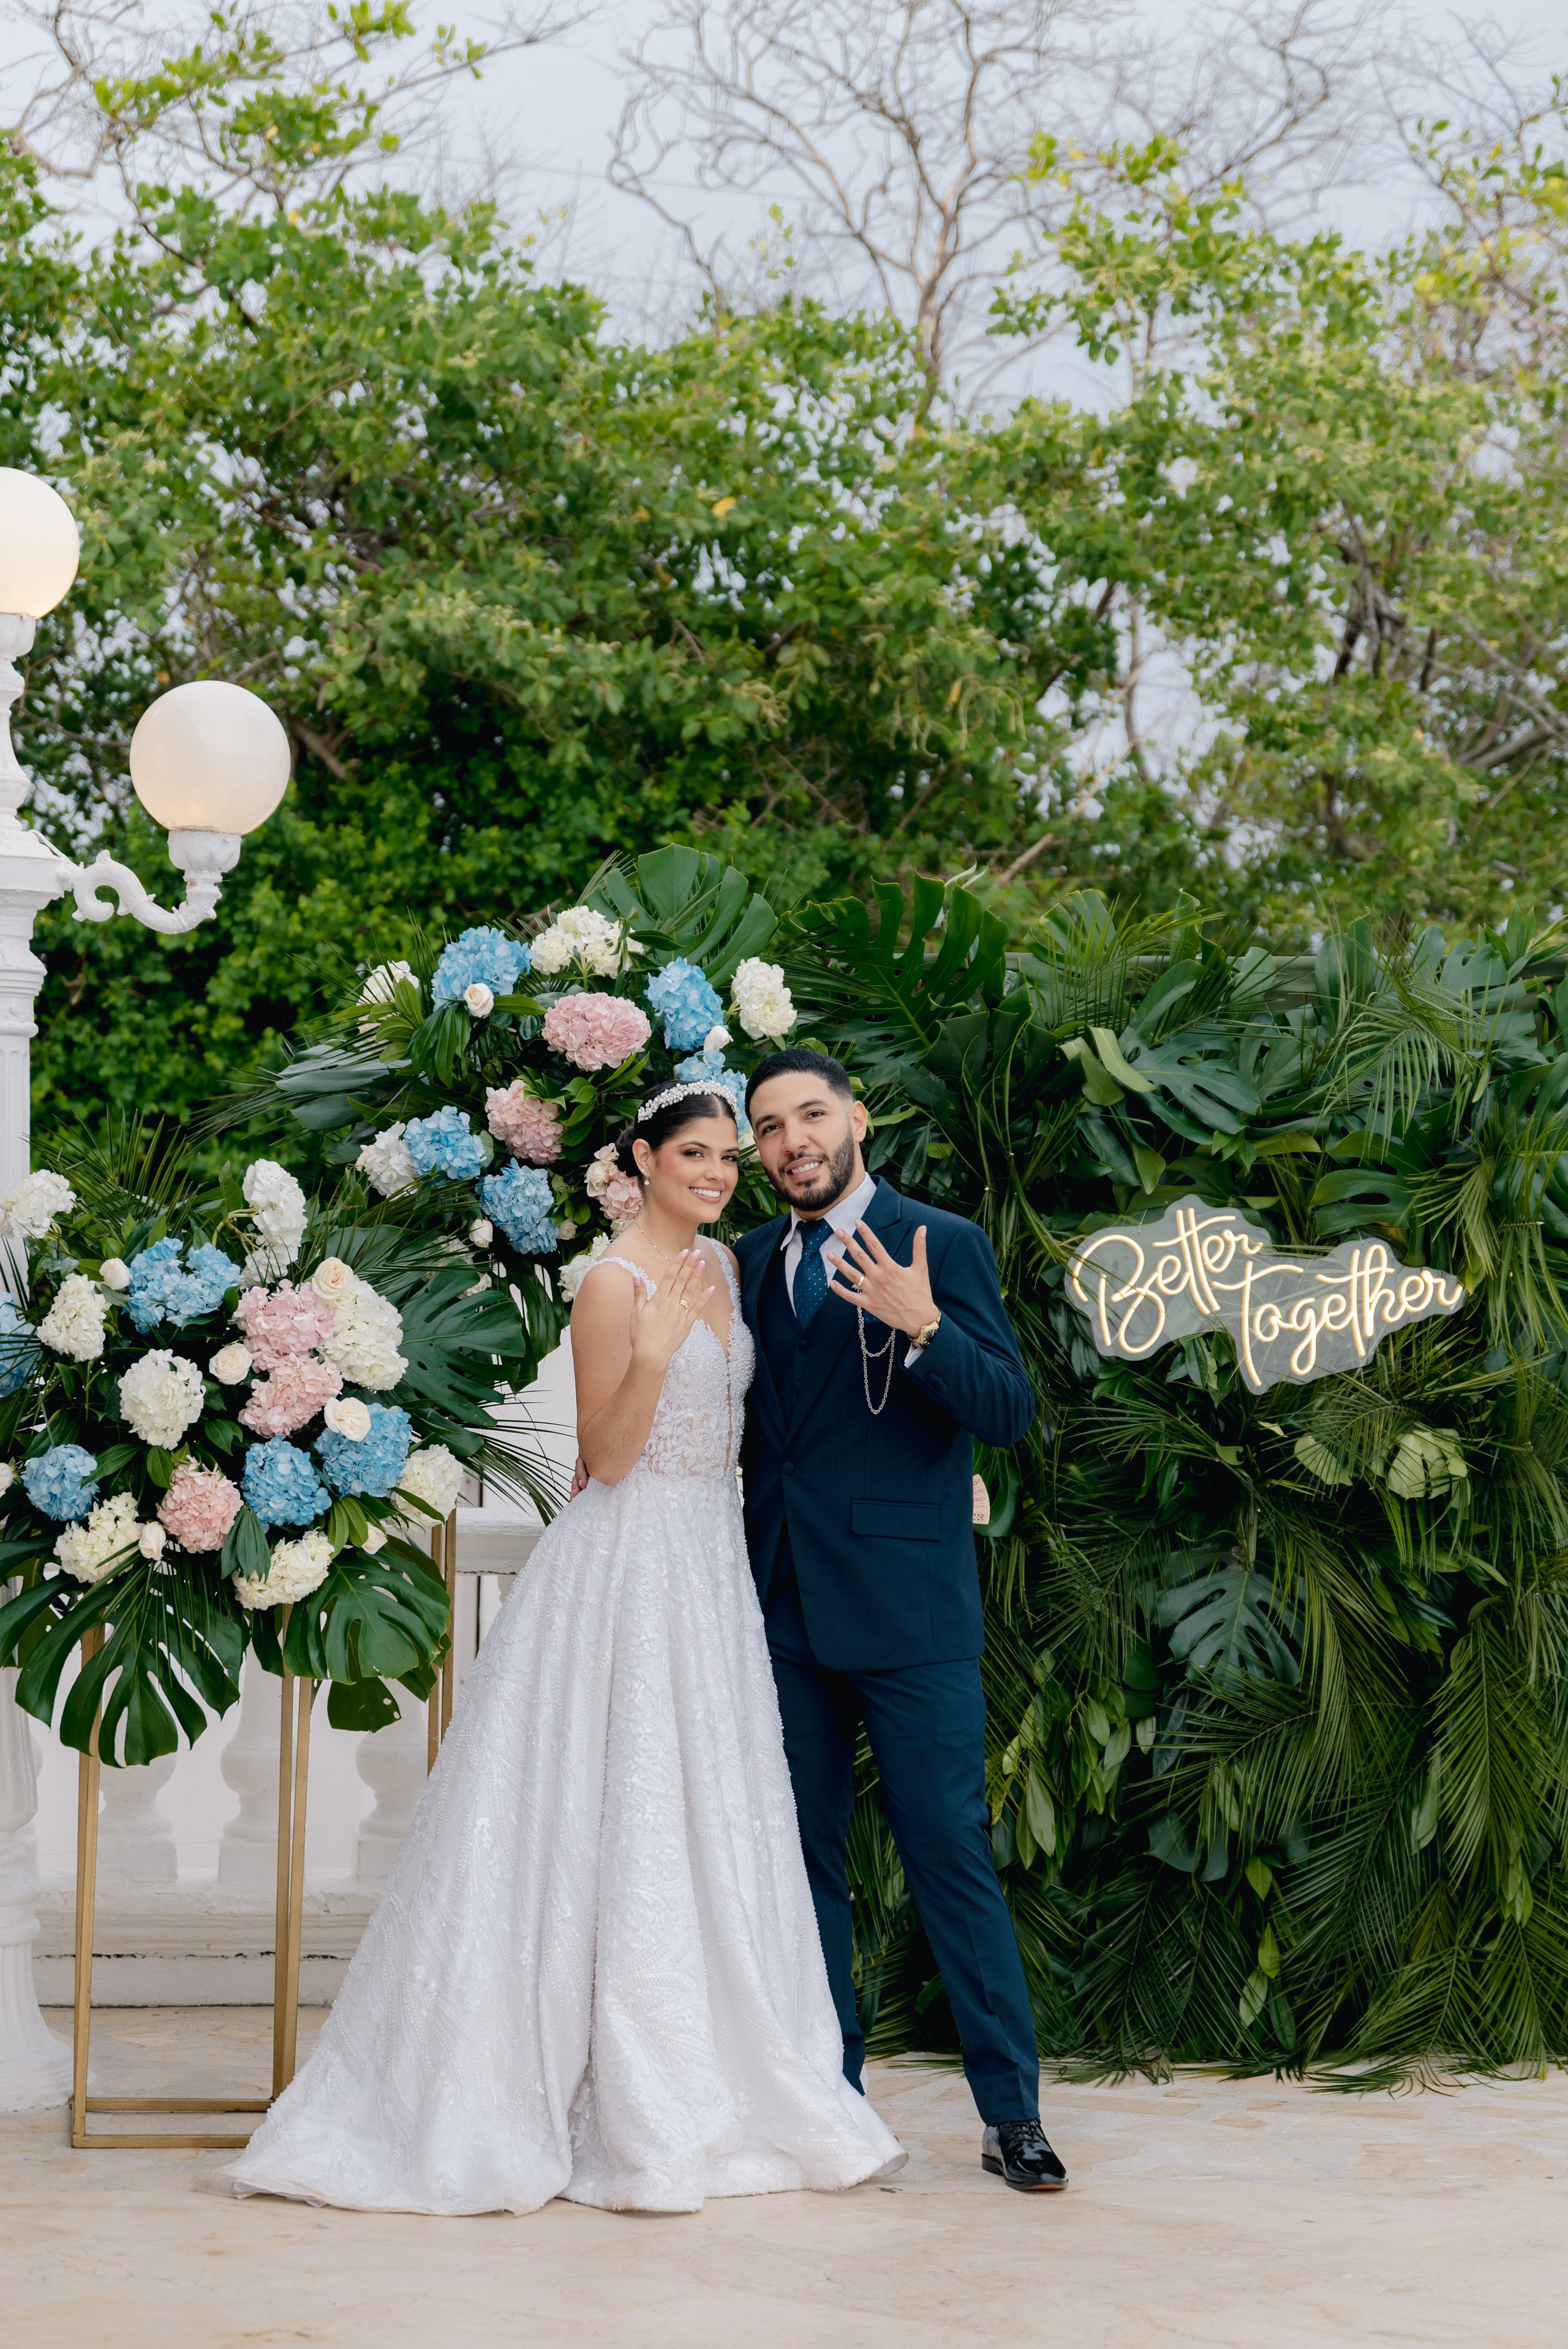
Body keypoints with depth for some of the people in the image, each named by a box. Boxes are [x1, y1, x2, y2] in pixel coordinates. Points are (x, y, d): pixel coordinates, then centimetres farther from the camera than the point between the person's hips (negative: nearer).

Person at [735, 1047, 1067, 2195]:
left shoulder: (943, 1245, -2)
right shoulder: (749, 1262, 13)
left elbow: (1010, 1410, -11)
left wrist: (921, 1329, -26)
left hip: (907, 1606, -5)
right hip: (786, 1605, 5)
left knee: (952, 1853, -5)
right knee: (806, 1856, 10)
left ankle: (1013, 2112, 1)